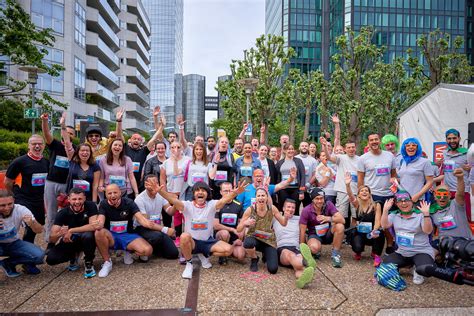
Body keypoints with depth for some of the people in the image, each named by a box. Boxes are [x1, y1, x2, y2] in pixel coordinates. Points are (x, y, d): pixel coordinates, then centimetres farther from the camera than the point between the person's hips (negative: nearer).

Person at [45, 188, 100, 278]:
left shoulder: (91, 206, -20)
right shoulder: (63, 213, -15)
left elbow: (93, 226, -32)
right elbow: (52, 239, -19)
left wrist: (71, 231, -32)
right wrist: (60, 234, -42)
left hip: (86, 240, -2)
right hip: (70, 241, 3)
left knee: (88, 235, -36)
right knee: (51, 259, -19)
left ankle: (89, 263, -10)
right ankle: (73, 256, 13)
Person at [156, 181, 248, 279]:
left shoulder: (211, 205, -8)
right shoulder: (188, 205, -9)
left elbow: (225, 199, -27)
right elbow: (173, 200, -27)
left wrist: (235, 192, -49)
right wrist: (160, 191, -47)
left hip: (208, 241, 2)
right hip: (192, 242, -2)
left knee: (228, 249, -20)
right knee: (184, 236, -36)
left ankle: (204, 255, 9)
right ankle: (189, 264, -8)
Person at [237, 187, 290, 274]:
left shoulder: (272, 208, -12)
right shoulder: (250, 209, -16)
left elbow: (283, 223, -1)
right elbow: (238, 229, -11)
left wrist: (286, 217, -23)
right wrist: (245, 223, -32)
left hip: (268, 240, 1)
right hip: (253, 238, -1)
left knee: (273, 269, -13)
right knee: (248, 243, -38)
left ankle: (266, 255, 24)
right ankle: (254, 259, -1)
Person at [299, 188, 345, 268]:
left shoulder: (328, 205, -13)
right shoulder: (306, 211, -17)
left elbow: (342, 220, -22)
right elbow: (302, 231, -13)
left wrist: (329, 218, -42)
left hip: (328, 234, 3)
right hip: (315, 235, -2)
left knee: (340, 226, -28)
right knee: (314, 248, -36)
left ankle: (335, 254, -12)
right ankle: (317, 252, 4)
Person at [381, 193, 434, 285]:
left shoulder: (420, 215, -7)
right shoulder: (394, 215, 4)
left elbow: (428, 231, -20)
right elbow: (384, 225, -11)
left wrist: (426, 214, -31)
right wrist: (385, 209, -18)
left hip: (422, 251, -4)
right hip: (401, 253, 4)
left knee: (425, 270, -34)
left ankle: (417, 271, 8)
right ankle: (410, 264, 13)